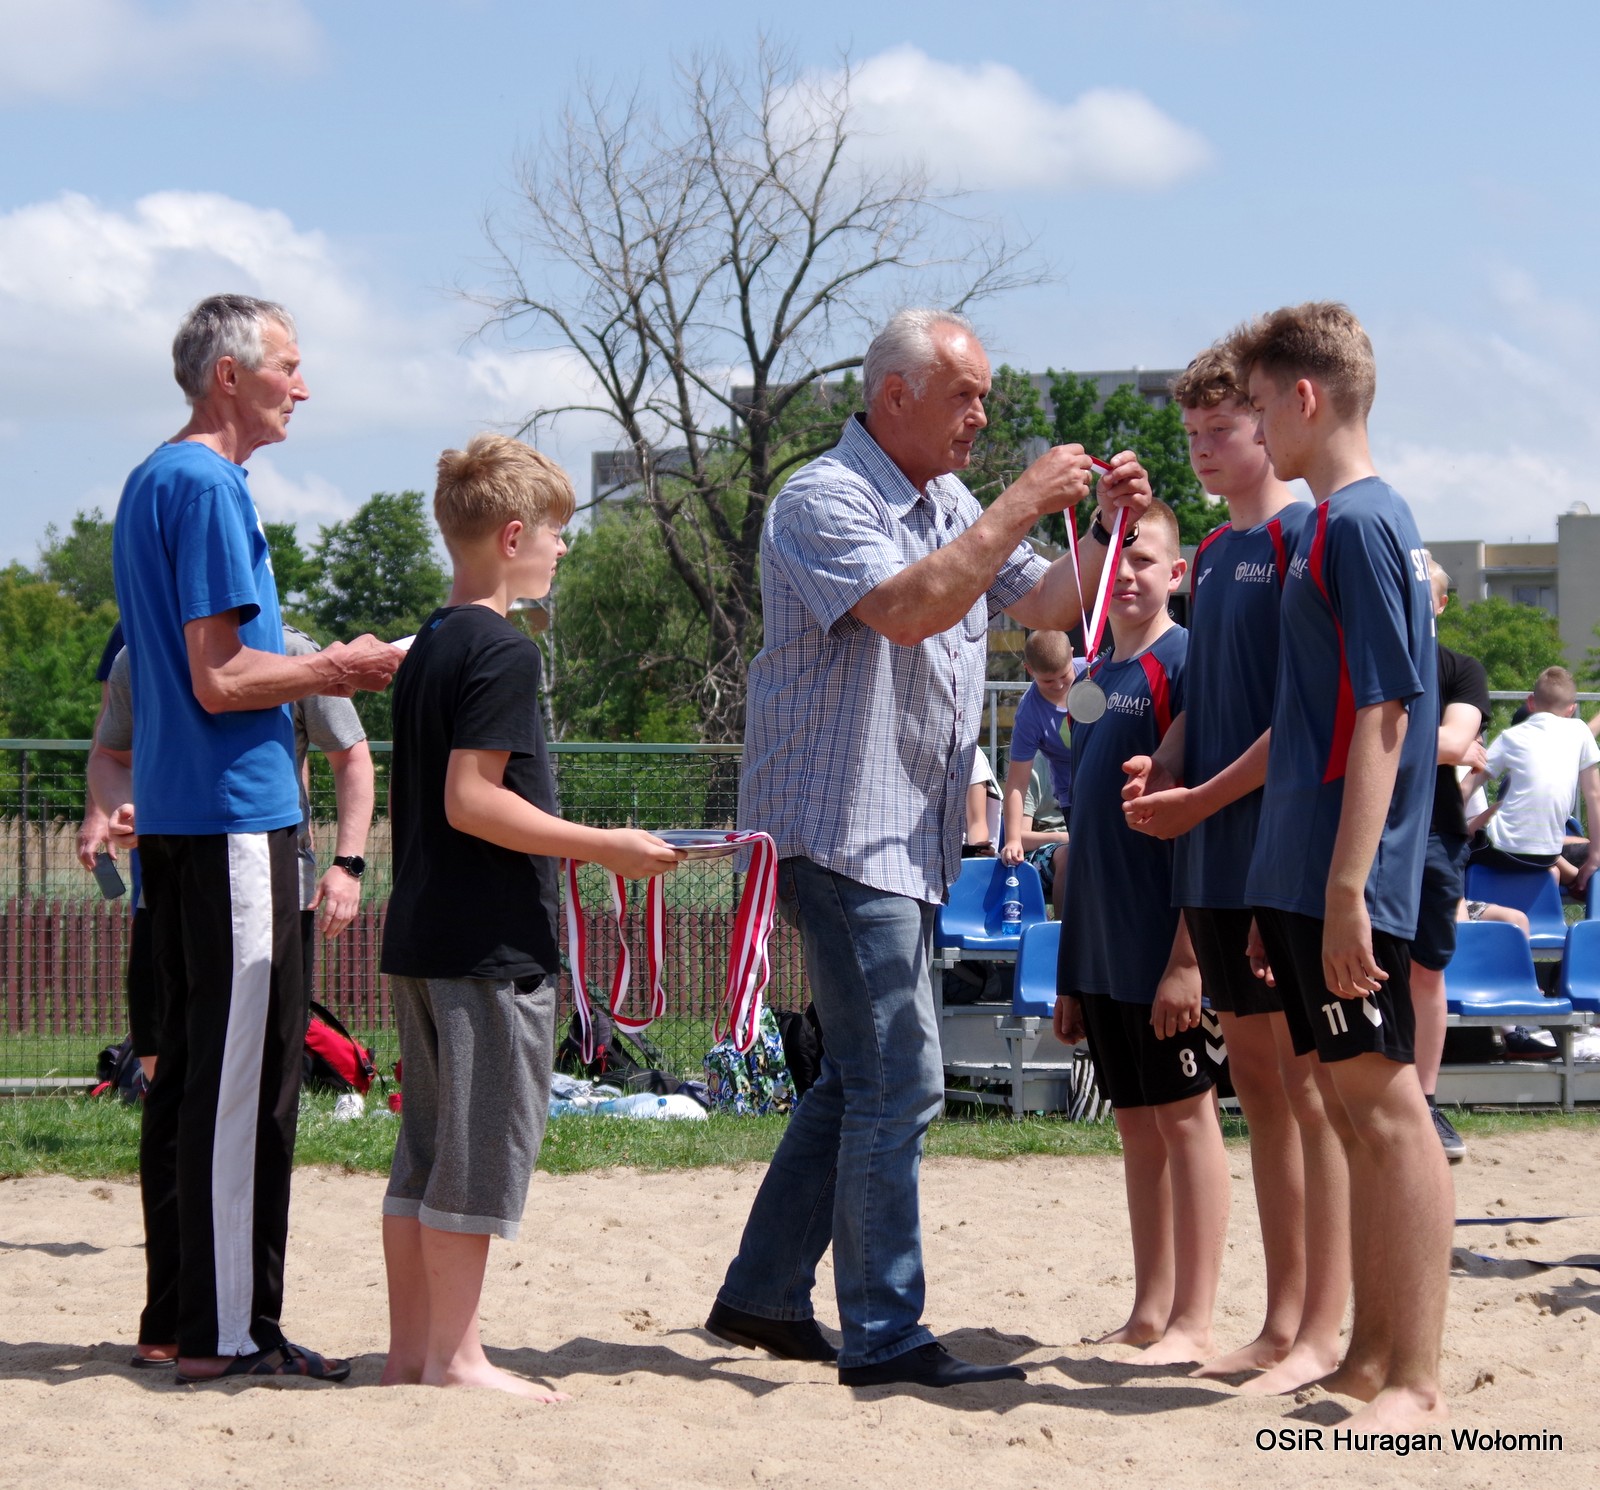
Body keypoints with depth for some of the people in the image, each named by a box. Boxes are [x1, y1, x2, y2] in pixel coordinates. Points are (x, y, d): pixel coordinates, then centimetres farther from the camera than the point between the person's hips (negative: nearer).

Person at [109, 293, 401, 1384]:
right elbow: (220, 680, -19)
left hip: (175, 813, 10)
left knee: (192, 1061, 13)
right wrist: (338, 670, -6)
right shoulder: (209, 488, -13)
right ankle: (229, 1329, -5)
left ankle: (178, 1313, 19)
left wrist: (321, 673, 16)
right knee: (247, 1069, -7)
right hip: (234, 812, -10)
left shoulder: (151, 482, 18)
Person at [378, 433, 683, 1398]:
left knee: (429, 1147, 12)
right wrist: (604, 847, -16)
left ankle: (412, 1346, 17)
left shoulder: (428, 648, 15)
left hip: (421, 937, 9)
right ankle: (454, 1353, 0)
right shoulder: (502, 651, -13)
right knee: (484, 1147, -3)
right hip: (492, 944, -9)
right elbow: (472, 799, -21)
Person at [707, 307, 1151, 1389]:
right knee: (898, 1085, -11)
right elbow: (907, 608, -27)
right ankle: (885, 1335, -6)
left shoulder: (950, 507, 16)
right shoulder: (823, 501, -12)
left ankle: (762, 1295, 24)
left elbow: (1047, 603, 17)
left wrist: (1116, 529, 0)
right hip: (841, 833, -10)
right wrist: (1021, 508, -25)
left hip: (910, 843, 10)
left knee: (860, 1079, 15)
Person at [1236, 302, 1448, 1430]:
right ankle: (1370, 1355, 20)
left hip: (1345, 878, -10)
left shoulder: (1360, 522, -12)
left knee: (1384, 1105, -7)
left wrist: (1345, 888, -21)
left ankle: (1417, 1383, -5)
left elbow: (1380, 718, -18)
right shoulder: (1344, 522, 16)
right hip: (1304, 872, 10)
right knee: (1354, 1108, 13)